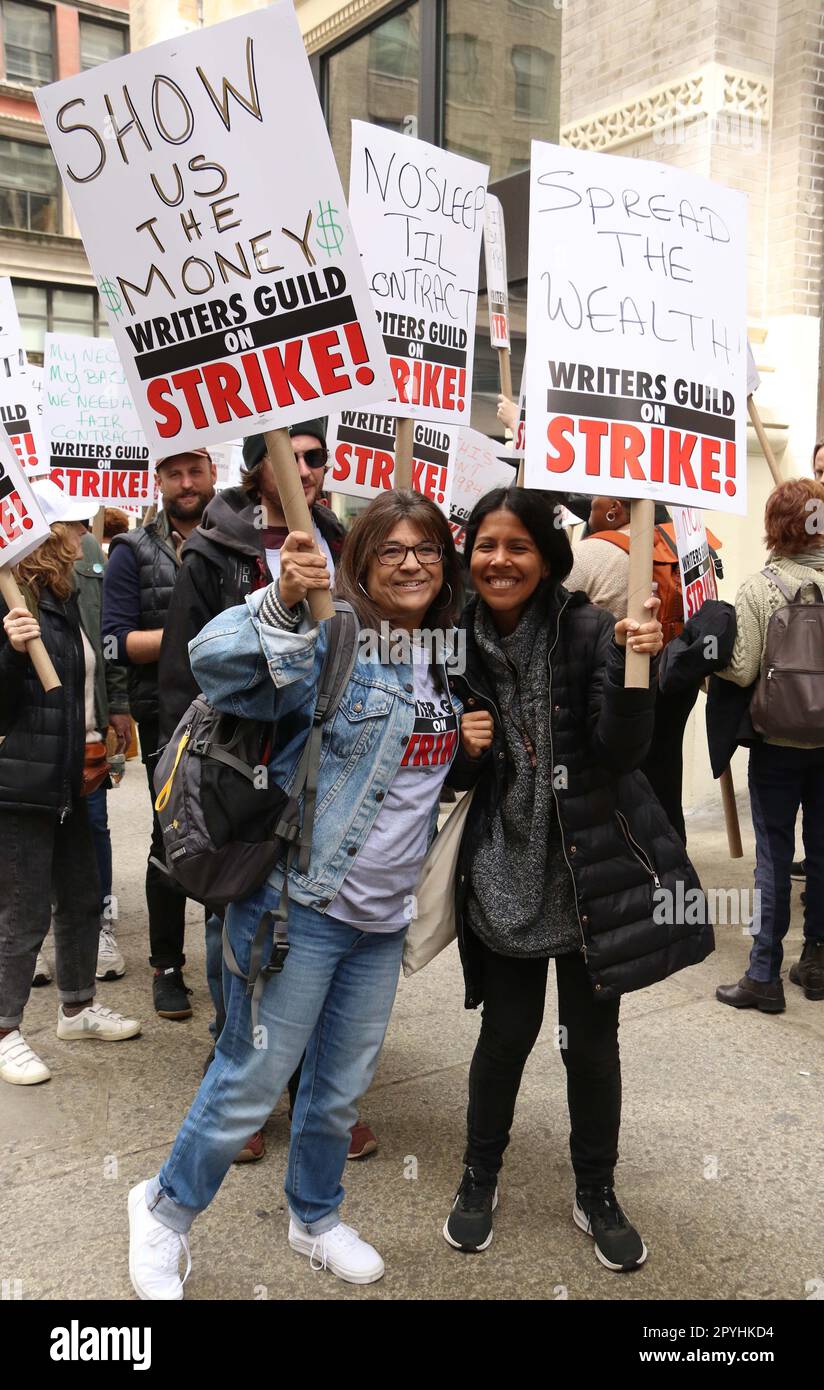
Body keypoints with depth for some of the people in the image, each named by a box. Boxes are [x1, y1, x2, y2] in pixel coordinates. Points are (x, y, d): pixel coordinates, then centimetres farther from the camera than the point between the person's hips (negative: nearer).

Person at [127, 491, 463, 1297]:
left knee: (343, 1085, 19)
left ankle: (315, 1218, 45)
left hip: (384, 915, 7)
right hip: (300, 906, -6)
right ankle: (167, 1210, 33)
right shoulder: (331, 643, -14)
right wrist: (283, 601, -44)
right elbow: (217, 661, -31)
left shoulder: (448, 662, 8)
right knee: (251, 1081, 5)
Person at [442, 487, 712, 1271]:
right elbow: (454, 776, 8)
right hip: (504, 875, 1)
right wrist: (463, 749, -14)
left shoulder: (587, 630, -10)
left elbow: (621, 749, -16)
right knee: (506, 1035, 12)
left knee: (591, 1040, 12)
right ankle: (479, 1180, 38)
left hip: (593, 868, -1)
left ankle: (596, 1196, 36)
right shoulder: (457, 645, -2)